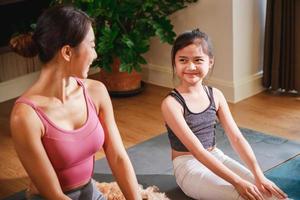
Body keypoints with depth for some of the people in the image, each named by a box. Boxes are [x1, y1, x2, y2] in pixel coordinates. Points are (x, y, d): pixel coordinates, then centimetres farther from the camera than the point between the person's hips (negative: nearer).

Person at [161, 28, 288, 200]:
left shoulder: (216, 95, 0)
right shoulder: (171, 103, -19)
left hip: (216, 157, 6)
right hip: (189, 166, -6)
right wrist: (237, 182, -31)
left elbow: (237, 137, -4)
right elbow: (196, 150, -25)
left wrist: (259, 176, -18)